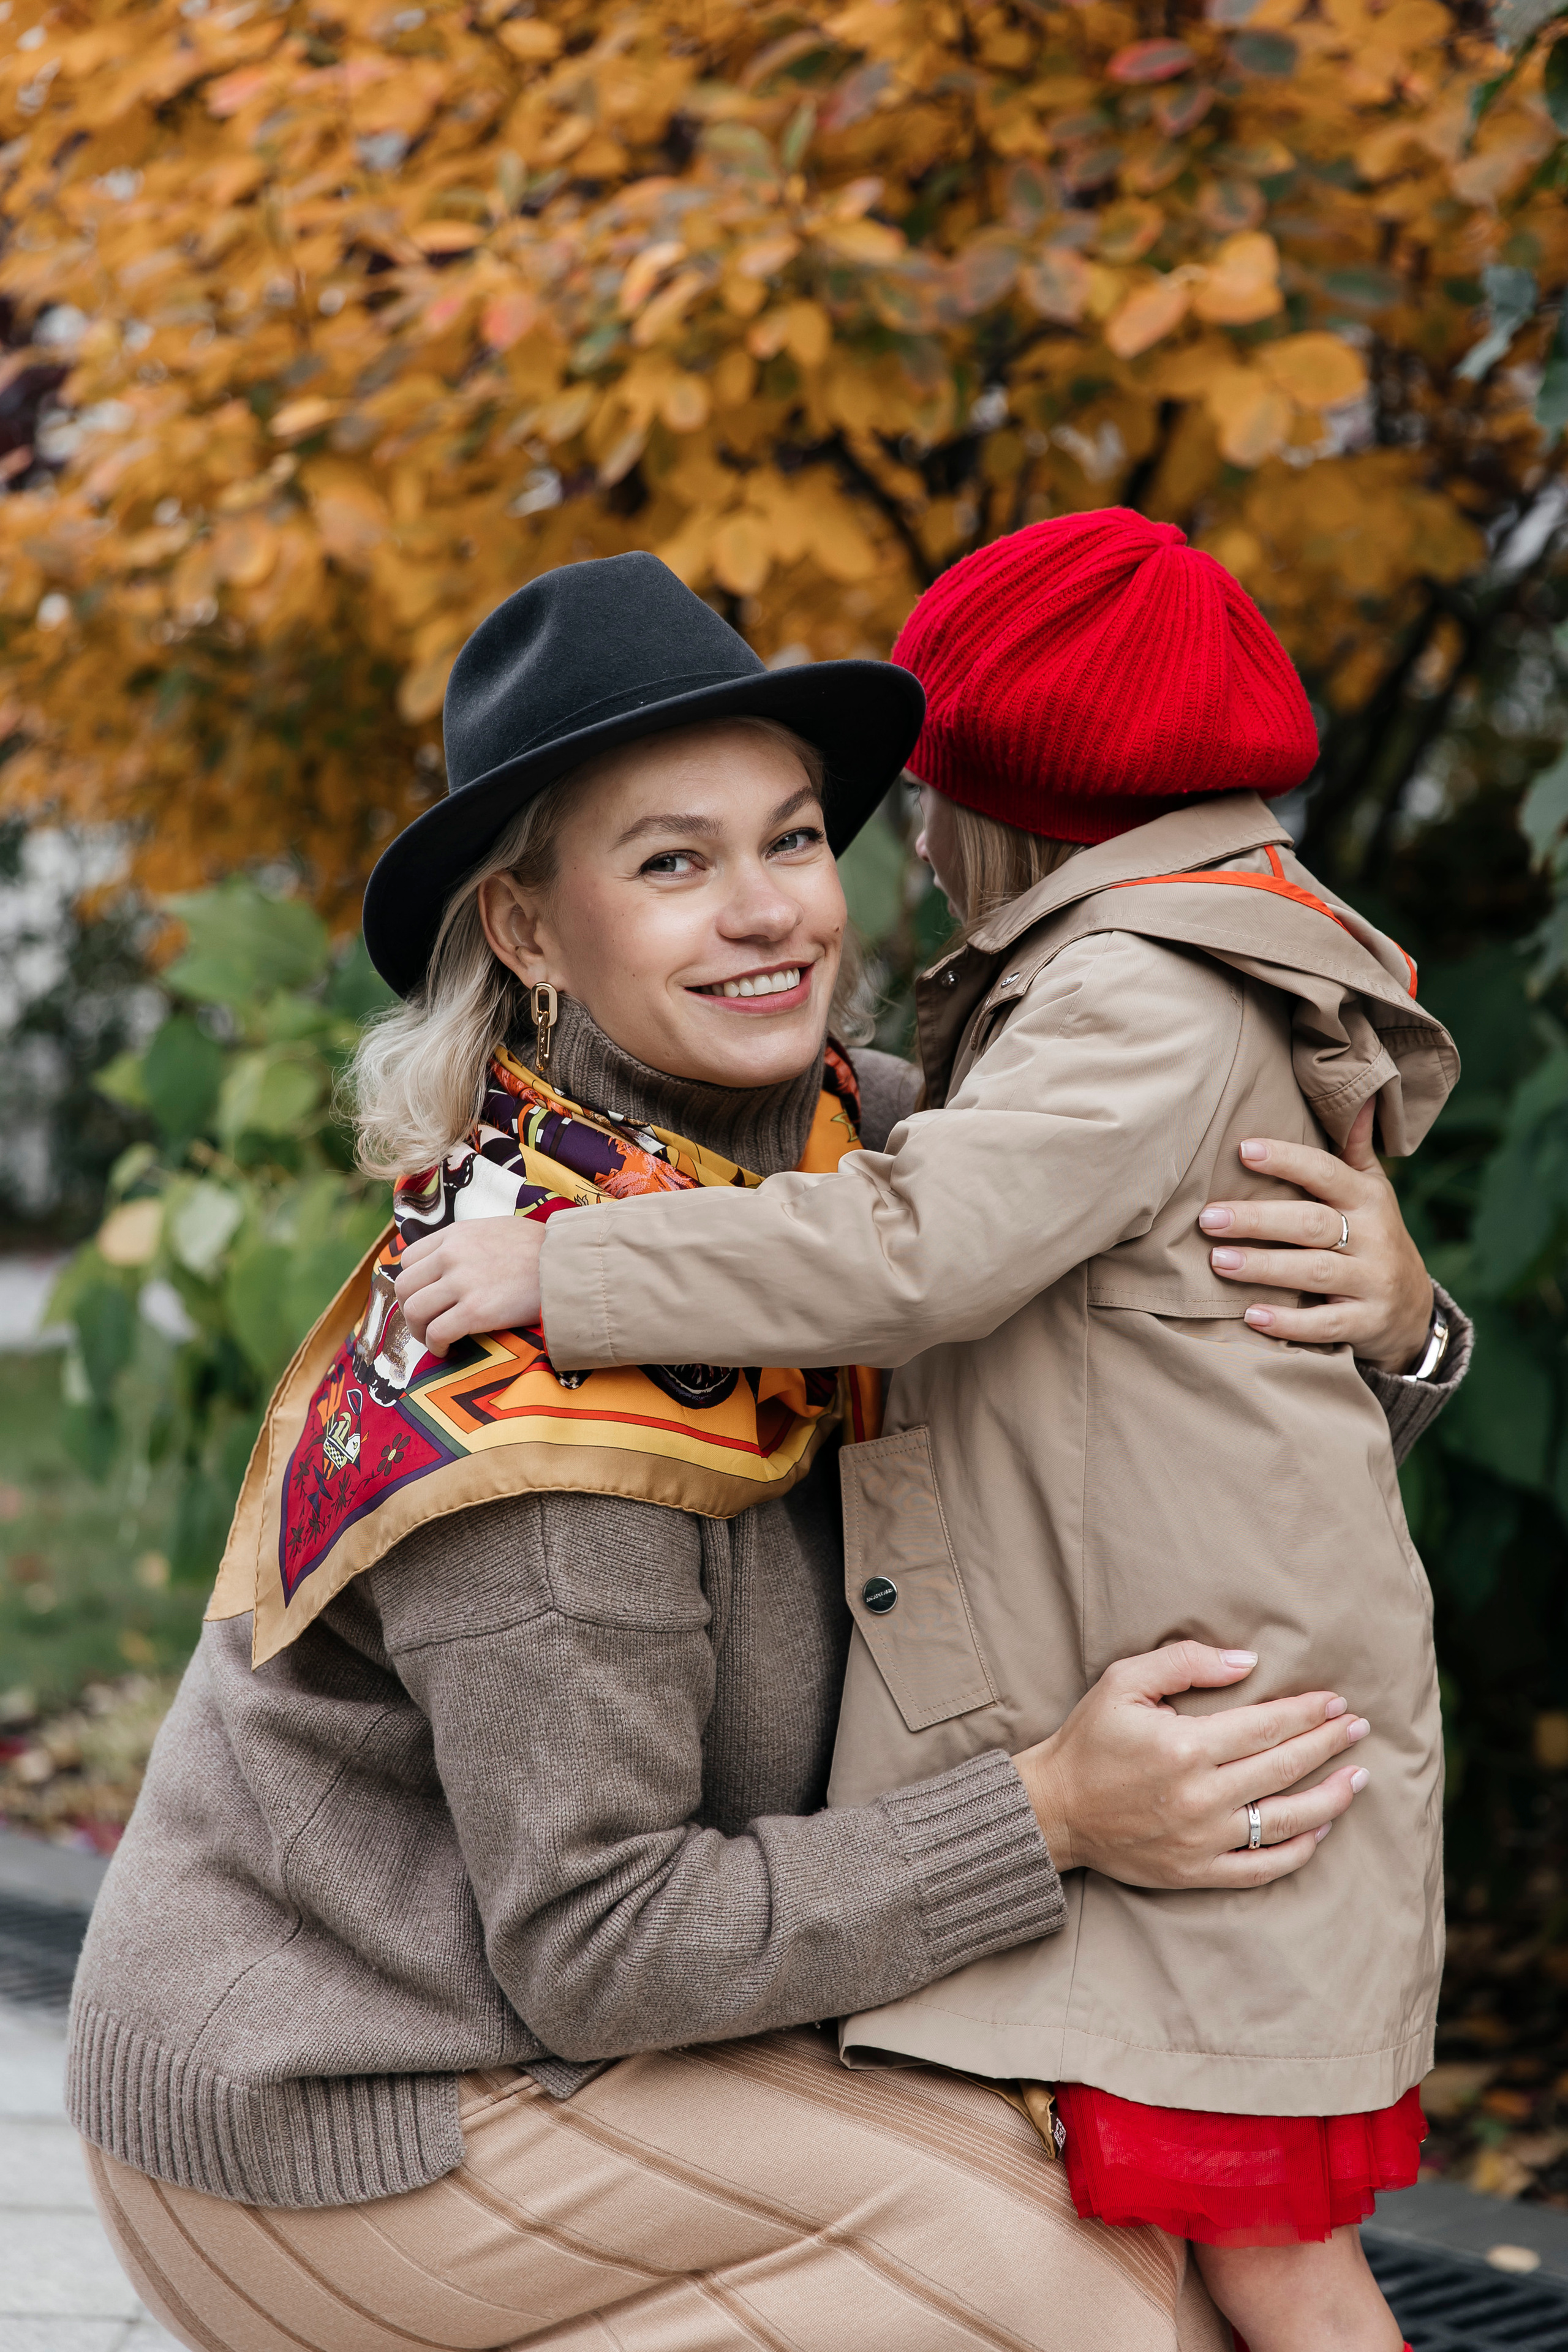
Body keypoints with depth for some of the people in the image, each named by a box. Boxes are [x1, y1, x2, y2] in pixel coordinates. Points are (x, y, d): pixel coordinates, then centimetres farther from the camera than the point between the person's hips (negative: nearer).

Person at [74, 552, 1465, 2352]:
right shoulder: (547, 1375, -27)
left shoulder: (857, 1137, -5)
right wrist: (1053, 1817, -27)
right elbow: (591, 1949, -23)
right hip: (330, 2126, -8)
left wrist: (1382, 1318, -17)